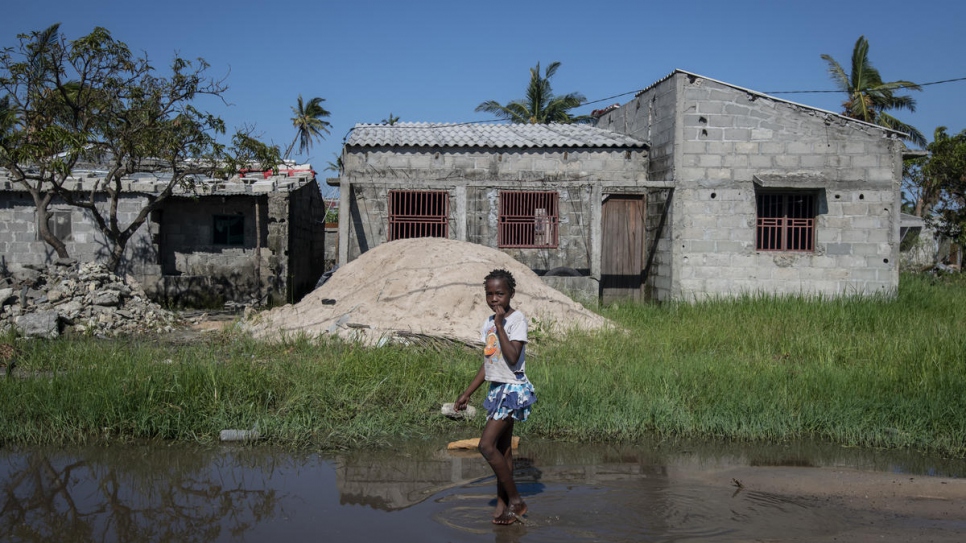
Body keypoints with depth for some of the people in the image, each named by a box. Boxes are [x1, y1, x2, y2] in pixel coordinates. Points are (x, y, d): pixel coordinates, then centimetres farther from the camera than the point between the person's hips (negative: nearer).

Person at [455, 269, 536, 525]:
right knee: (502, 449, 12)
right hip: (496, 388, 8)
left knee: (487, 445, -13)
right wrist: (467, 393, 17)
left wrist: (500, 325, -22)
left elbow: (512, 357, -25)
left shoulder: (517, 319, -13)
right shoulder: (488, 323, 10)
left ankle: (515, 500, -2)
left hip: (513, 389, -8)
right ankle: (502, 501, 21)